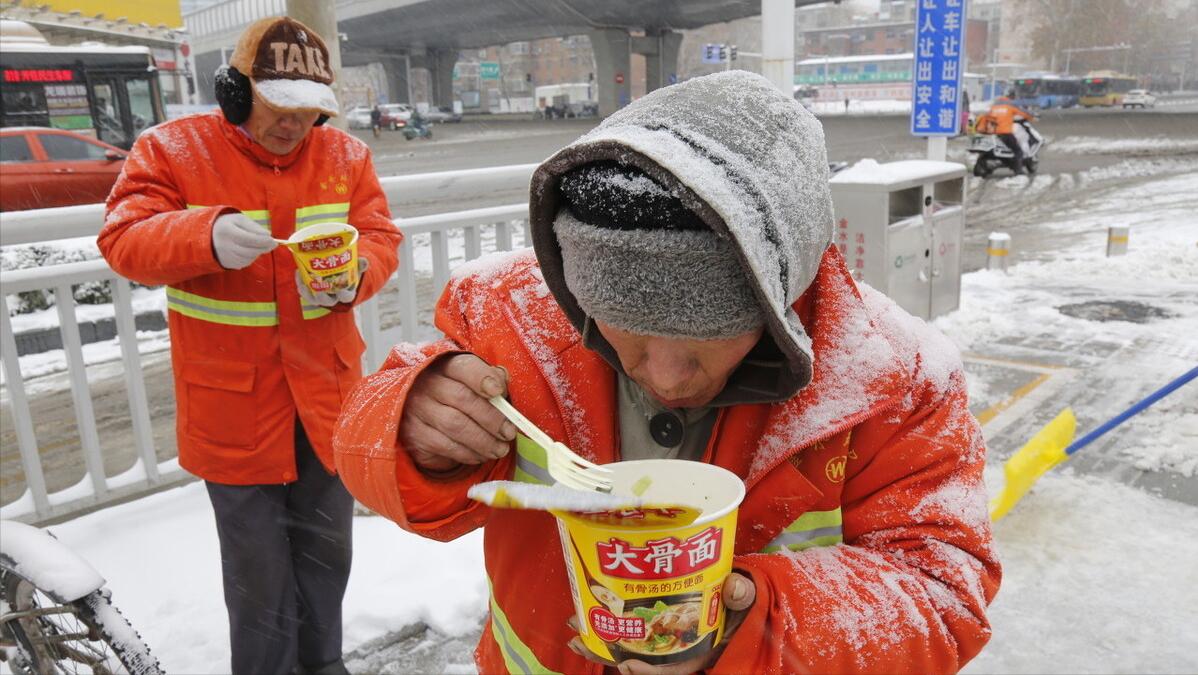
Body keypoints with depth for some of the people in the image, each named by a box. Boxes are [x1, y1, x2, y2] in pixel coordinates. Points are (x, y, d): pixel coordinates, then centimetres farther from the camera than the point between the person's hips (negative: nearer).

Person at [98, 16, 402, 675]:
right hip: (234, 404, -3)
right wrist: (208, 236, -33)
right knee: (259, 571, 10)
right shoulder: (172, 150, -7)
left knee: (327, 552, 19)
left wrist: (354, 271, -23)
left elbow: (381, 237, 1)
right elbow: (123, 238, -14)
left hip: (328, 394, 3)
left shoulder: (345, 155, 3)